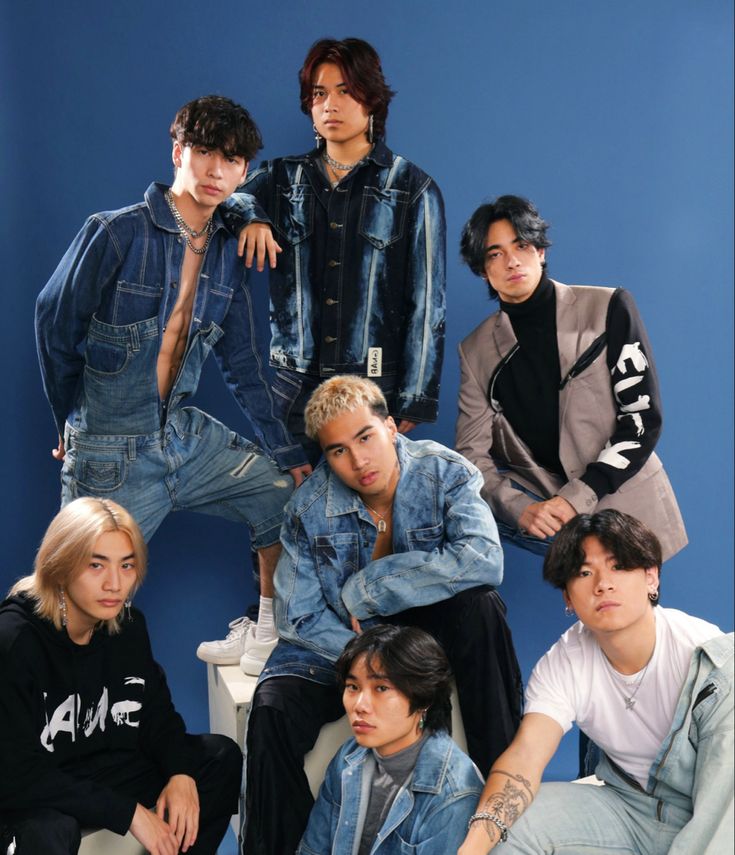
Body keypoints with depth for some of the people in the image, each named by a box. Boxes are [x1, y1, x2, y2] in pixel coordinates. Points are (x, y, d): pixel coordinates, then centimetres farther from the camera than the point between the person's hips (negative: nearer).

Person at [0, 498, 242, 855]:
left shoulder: (128, 626, -3)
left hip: (102, 771, 7)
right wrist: (127, 812, -24)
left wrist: (181, 773, -17)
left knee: (222, 756, 2)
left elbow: (157, 713, 5)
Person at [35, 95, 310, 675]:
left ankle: (270, 636, 21)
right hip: (109, 452, -6)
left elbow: (242, 366, 8)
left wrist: (289, 454, 4)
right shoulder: (116, 234, -15)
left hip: (185, 433, 6)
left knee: (286, 491, 5)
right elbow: (55, 326, -6)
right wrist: (74, 426, 3)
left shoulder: (228, 254, 4)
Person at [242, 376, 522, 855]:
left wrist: (367, 589, -29)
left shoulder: (444, 472, -17)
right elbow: (299, 619, -10)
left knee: (479, 604, -31)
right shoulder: (310, 508, -13)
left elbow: (484, 561, -34)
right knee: (273, 709, -27)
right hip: (338, 644, 0)